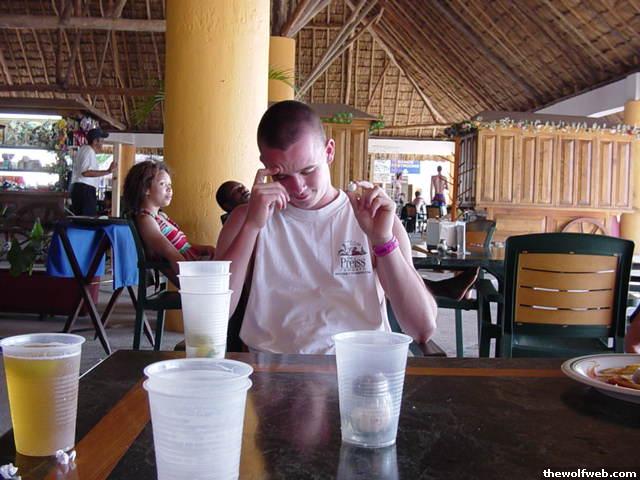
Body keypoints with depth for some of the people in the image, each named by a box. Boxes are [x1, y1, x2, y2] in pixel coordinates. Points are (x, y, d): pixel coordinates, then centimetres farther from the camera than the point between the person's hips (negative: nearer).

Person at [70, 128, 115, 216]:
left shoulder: (83, 150, 22)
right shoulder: (89, 151, -9)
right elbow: (86, 172, -24)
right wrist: (107, 172, -28)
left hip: (77, 188, 11)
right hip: (85, 189, -11)